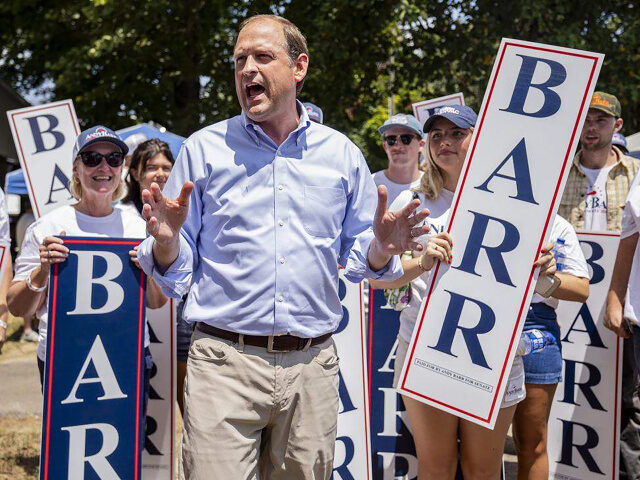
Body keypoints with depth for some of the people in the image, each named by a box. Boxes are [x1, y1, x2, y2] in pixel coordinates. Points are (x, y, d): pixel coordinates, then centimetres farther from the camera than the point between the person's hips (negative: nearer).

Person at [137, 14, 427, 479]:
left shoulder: (341, 154, 10)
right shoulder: (204, 150, 5)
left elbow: (358, 259, 13)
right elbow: (173, 273, 5)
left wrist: (381, 249, -10)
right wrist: (165, 241, -17)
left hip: (313, 366, 2)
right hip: (224, 365, -2)